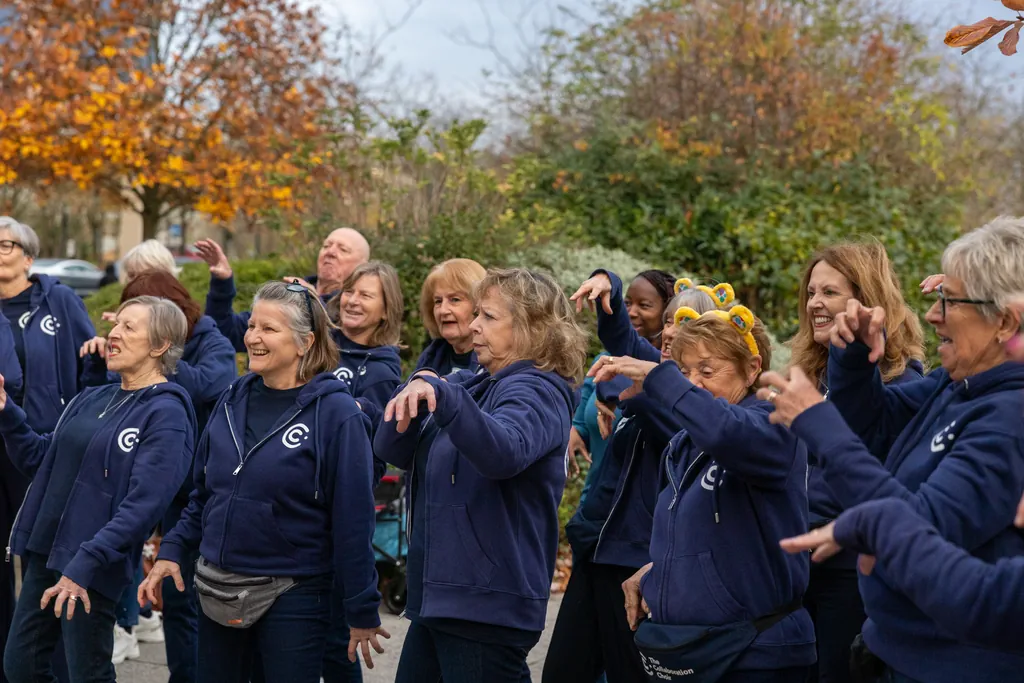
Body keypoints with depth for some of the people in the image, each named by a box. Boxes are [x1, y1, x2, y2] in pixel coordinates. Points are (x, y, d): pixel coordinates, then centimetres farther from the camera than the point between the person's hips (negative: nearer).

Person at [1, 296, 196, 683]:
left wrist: (85, 564, -25)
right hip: (44, 551, 8)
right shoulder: (91, 400, 13)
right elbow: (42, 461, 16)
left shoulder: (166, 414, -12)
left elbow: (142, 504, -20)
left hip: (91, 567, -7)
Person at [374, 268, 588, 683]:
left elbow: (504, 451, -32)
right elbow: (391, 450, 7)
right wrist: (415, 390, -10)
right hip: (437, 597, 8)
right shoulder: (471, 386, 15)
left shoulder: (536, 391, -9)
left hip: (489, 605, -8)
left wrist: (440, 394, -42)